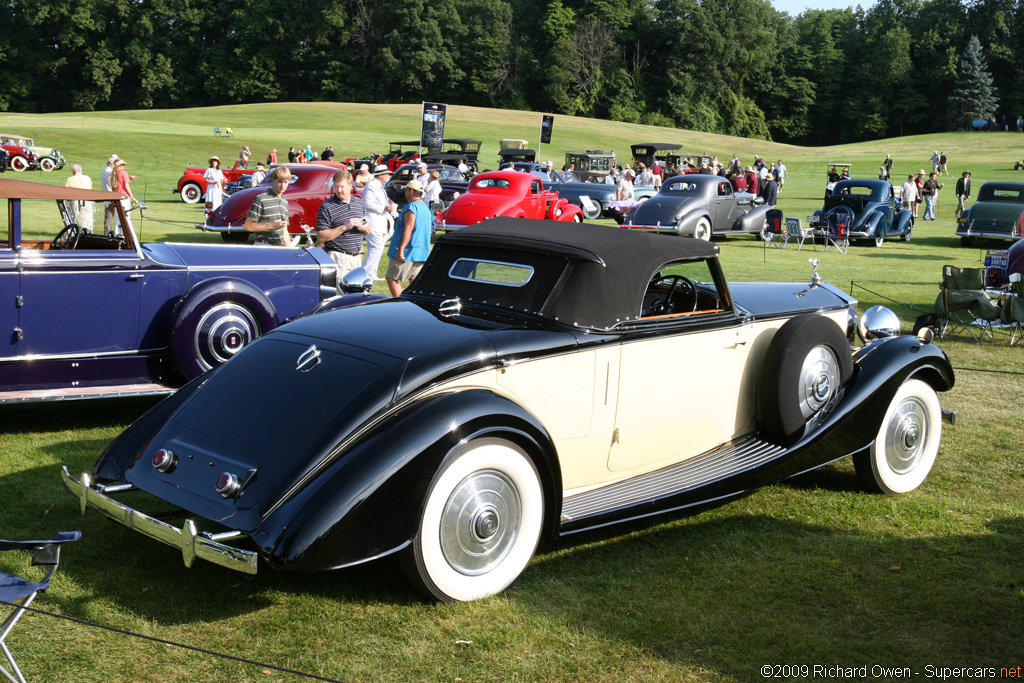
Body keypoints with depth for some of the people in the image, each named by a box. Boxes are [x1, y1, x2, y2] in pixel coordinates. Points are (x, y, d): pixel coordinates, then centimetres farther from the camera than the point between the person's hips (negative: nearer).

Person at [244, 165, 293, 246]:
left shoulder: (285, 202, 18)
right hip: (263, 246, -6)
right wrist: (272, 226, -13)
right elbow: (248, 226, -9)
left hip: (280, 248, 6)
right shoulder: (261, 199, -5)